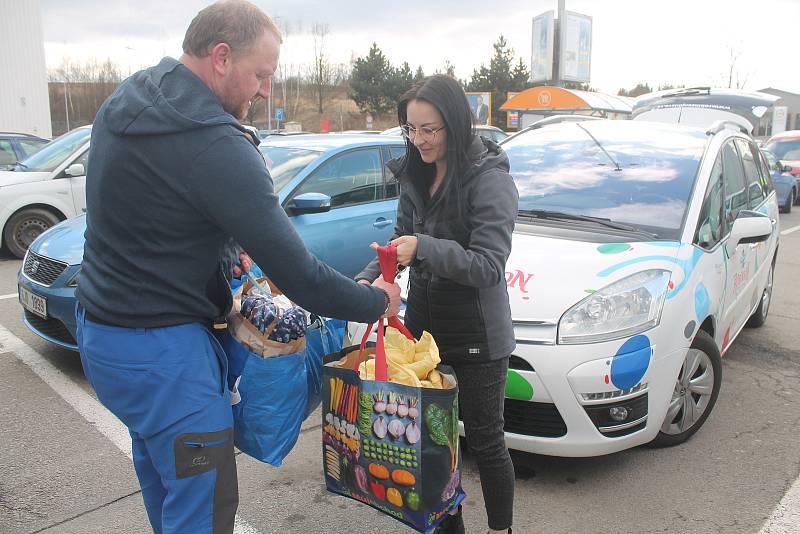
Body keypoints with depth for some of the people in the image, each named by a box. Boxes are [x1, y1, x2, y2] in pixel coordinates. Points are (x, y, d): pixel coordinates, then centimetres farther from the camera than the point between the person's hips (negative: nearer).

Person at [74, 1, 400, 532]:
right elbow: (298, 275, -25)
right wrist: (377, 301, -9)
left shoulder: (125, 99, 2)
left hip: (100, 325, 10)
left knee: (159, 463, 29)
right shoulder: (218, 147, -27)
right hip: (162, 349, -10)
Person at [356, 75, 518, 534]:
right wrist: (369, 277, -7)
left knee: (485, 440, 9)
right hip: (424, 327, 7)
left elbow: (489, 266, -22)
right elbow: (402, 240, 11)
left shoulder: (490, 180, -16)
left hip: (477, 339, -6)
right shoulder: (417, 175, 5)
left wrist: (423, 248, -32)